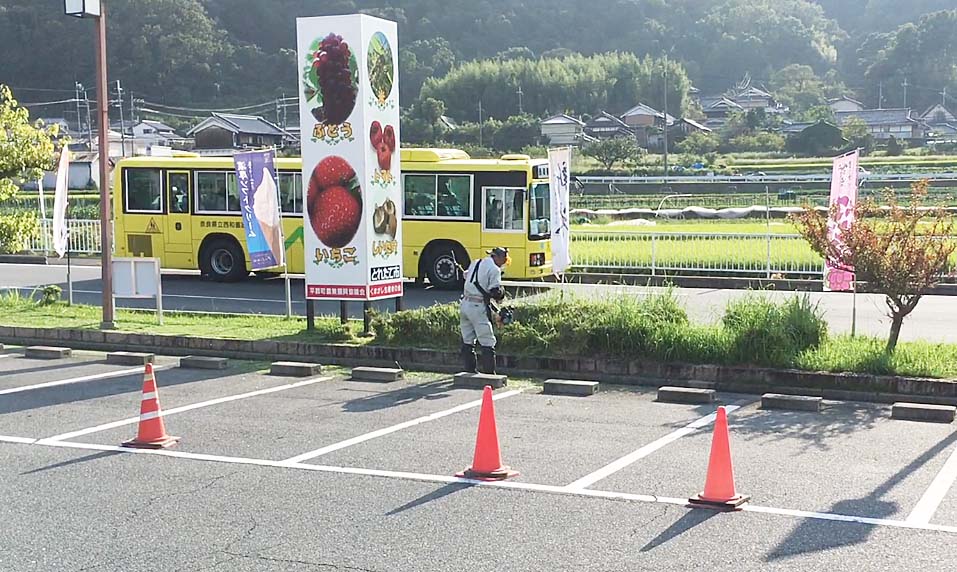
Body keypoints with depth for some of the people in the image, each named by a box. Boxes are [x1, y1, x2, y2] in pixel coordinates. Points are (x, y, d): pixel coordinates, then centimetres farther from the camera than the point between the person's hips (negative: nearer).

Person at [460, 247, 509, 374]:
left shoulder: (475, 263, 15)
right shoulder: (494, 269, -8)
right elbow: (495, 292, -15)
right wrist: (502, 294, 6)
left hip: (465, 305, 8)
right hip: (478, 308, -8)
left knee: (467, 341, 12)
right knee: (488, 343, -2)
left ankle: (469, 370, 17)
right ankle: (489, 373, -4)